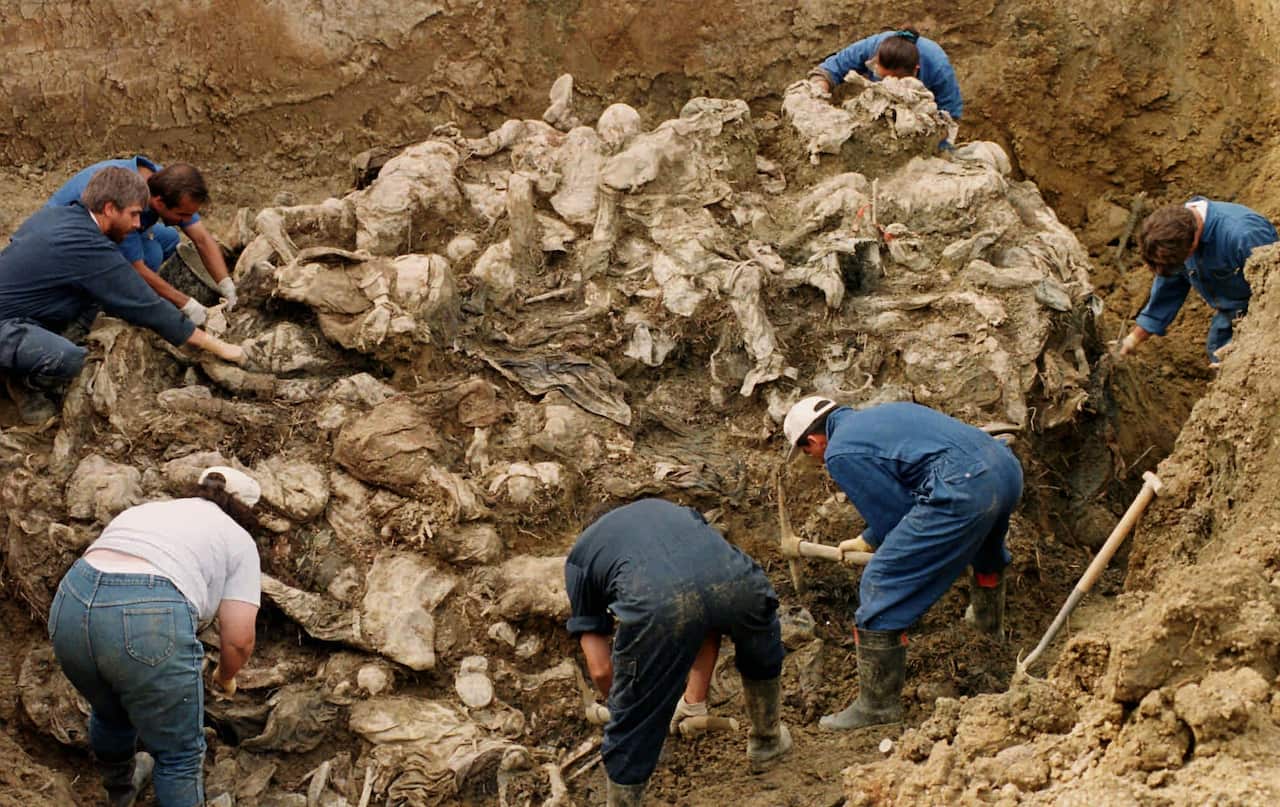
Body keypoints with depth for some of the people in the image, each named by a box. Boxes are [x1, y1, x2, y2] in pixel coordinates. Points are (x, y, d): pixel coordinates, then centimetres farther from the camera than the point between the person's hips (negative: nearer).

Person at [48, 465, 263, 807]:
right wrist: (225, 677, 27)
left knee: (110, 712, 33)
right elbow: (238, 638, 8)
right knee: (180, 754, 11)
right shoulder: (238, 541, 16)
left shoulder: (146, 510, 31)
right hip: (149, 624, -7)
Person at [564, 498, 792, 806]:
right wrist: (697, 695, 56)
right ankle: (767, 741, 60)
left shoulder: (578, 559, 33)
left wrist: (629, 707, 47)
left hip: (656, 600, -4)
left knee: (634, 727, 17)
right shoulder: (665, 509, 45)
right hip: (733, 575, 4)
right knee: (761, 655, 39)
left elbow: (601, 670, 27)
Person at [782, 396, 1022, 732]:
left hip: (963, 491, -9)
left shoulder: (839, 454, 3)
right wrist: (868, 539, 42)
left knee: (881, 587, 0)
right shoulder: (881, 414, 29)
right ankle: (988, 620, 69)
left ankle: (878, 704, 5)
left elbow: (896, 514, 2)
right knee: (984, 542, 43)